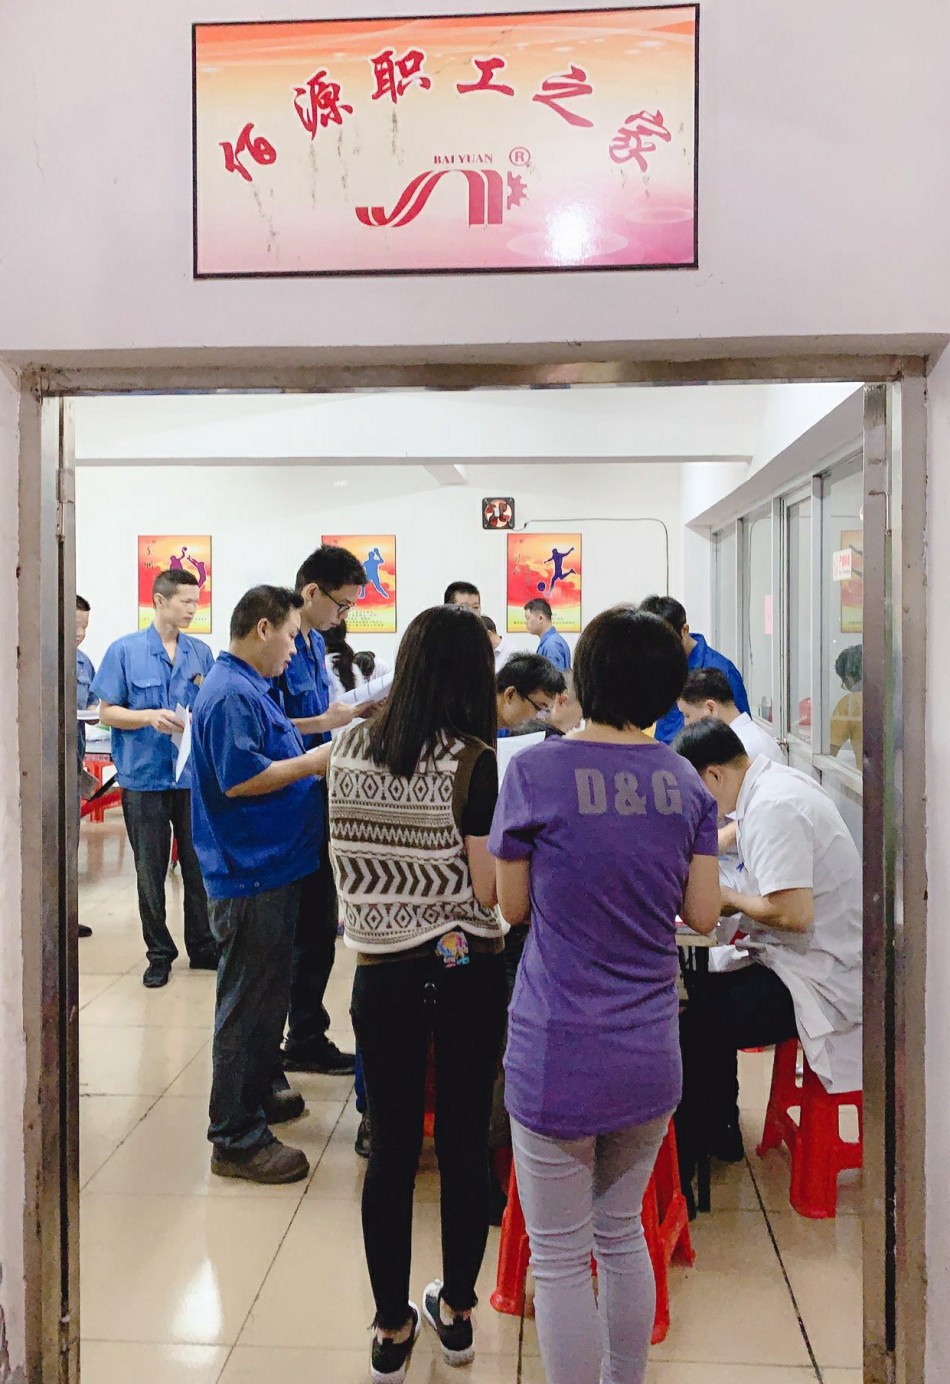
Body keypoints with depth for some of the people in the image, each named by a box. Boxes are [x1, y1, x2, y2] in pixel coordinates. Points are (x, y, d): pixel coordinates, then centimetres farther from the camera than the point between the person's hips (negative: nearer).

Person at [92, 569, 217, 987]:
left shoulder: (201, 652, 5)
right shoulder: (125, 650, -3)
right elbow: (107, 711, -3)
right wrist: (150, 717, -18)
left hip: (194, 776, 2)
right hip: (145, 776, -2)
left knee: (199, 865, 9)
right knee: (151, 871, 8)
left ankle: (202, 947, 24)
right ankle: (159, 953, 22)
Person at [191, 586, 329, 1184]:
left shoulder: (252, 688, 15)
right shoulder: (232, 695, -19)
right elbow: (240, 777, -26)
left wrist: (318, 758, 12)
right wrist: (316, 760, -18)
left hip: (270, 867, 11)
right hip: (251, 873, -11)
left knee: (267, 995, 22)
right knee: (247, 1004, -2)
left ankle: (256, 1095, 37)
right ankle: (237, 1140, 9)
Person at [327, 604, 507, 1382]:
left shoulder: (349, 751, -1)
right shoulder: (473, 763, -15)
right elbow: (491, 890, -14)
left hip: (382, 969, 3)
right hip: (467, 971, -3)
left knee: (391, 1148, 13)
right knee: (466, 1141, 14)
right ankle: (457, 1313, 32)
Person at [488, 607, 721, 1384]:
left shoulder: (536, 773, -13)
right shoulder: (687, 783, -1)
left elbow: (513, 907, -5)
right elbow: (703, 915, 2)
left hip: (560, 1058, -5)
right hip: (651, 1056, 5)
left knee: (560, 1259, 10)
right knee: (623, 1235, 23)